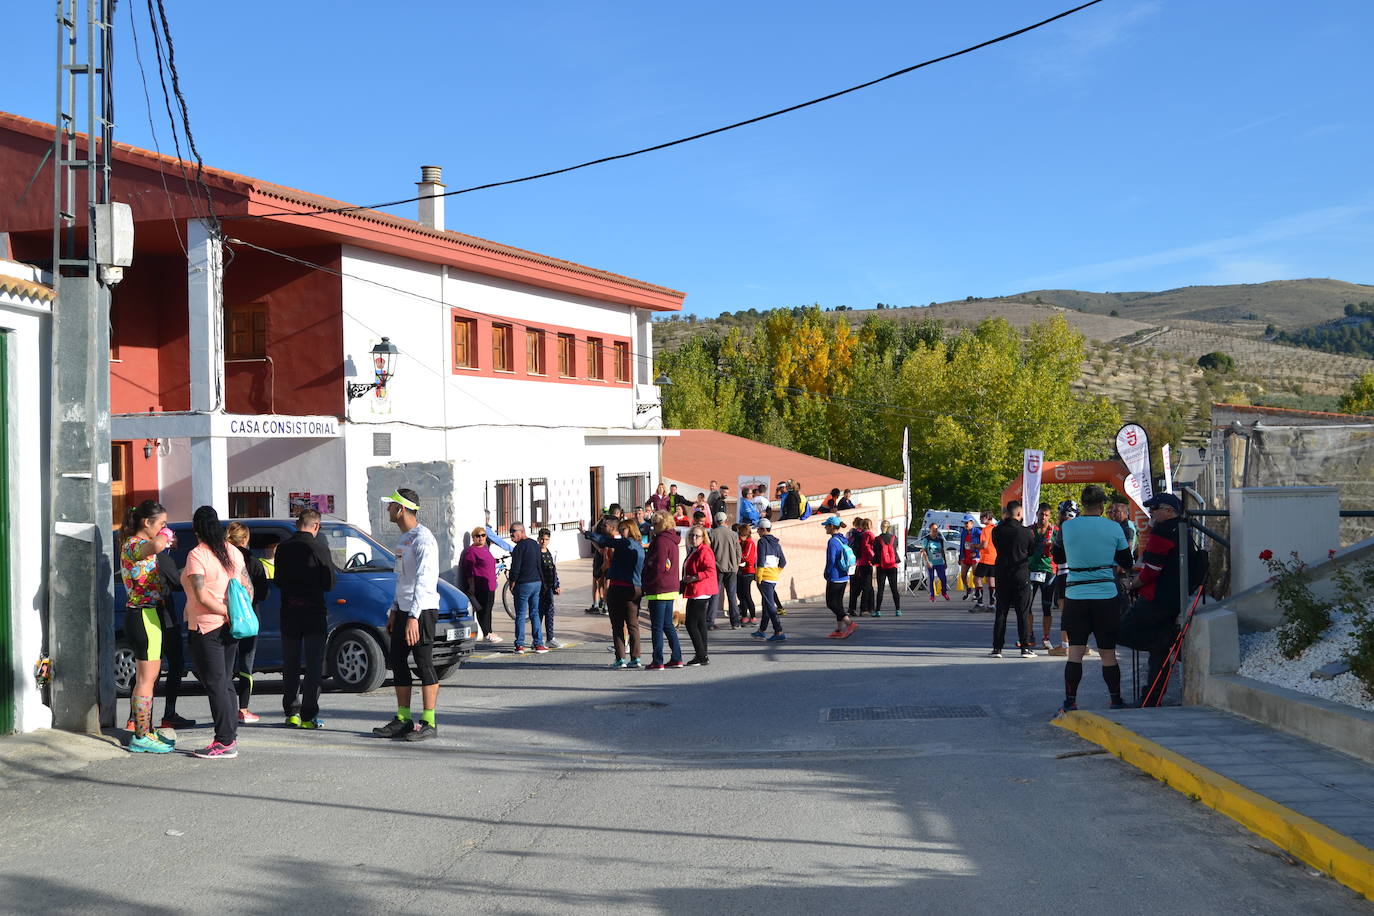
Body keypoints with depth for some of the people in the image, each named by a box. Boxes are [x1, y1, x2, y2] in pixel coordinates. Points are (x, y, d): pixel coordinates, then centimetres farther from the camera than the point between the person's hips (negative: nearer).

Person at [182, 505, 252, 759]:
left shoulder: (197, 555, -13)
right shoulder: (233, 552, 8)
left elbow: (202, 597, -20)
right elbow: (248, 587, 9)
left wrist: (229, 613, -15)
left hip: (207, 627, -7)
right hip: (230, 631, 7)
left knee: (214, 684, -4)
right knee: (225, 682, 15)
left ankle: (225, 742, -5)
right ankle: (231, 735, 17)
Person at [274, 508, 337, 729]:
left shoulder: (283, 548, 0)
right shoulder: (319, 548, -13)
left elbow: (278, 581, 9)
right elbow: (330, 582, -10)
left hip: (289, 613, 4)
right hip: (314, 611, -4)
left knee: (290, 665, 15)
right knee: (314, 665, 2)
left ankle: (291, 712, 17)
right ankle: (308, 716, -2)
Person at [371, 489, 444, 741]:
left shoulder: (422, 538, -15)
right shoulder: (403, 538, 17)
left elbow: (423, 580, -22)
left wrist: (413, 617, -28)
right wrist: (395, 611, 21)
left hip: (422, 611, -10)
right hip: (404, 610, 10)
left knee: (424, 664, -6)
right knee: (397, 662, 11)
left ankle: (429, 723, -2)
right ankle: (403, 719, 19)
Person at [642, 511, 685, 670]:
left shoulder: (661, 541, -16)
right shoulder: (672, 540, 13)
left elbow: (658, 567, -19)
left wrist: (647, 584, -10)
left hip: (659, 590, -9)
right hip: (671, 588, 9)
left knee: (657, 627, -3)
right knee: (668, 625, 15)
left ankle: (657, 661, -1)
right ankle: (676, 658, 16)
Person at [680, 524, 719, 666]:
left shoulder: (705, 551, -13)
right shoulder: (692, 551, 18)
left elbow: (711, 571, -22)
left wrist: (695, 577, -22)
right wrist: (685, 581, 15)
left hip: (700, 593, -10)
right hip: (695, 592, 10)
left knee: (691, 623, -12)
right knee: (700, 623, 12)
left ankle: (701, 656, -9)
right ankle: (703, 655, 17)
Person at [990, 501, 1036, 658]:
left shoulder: (997, 530, -5)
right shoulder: (1026, 532, -10)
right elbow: (1032, 552, 3)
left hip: (1002, 575, 2)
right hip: (1021, 575, -2)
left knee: (1001, 612, 7)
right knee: (1023, 613, 4)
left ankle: (997, 647, 5)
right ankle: (1025, 647, 3)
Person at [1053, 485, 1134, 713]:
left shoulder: (1066, 527, -2)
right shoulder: (1114, 528, -3)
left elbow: (1058, 558, 12)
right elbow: (1126, 561, 8)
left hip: (1075, 595, 0)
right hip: (1106, 595, 0)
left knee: (1075, 651, 3)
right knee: (1108, 653, 9)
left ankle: (1070, 702, 1)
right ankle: (1116, 700, 17)